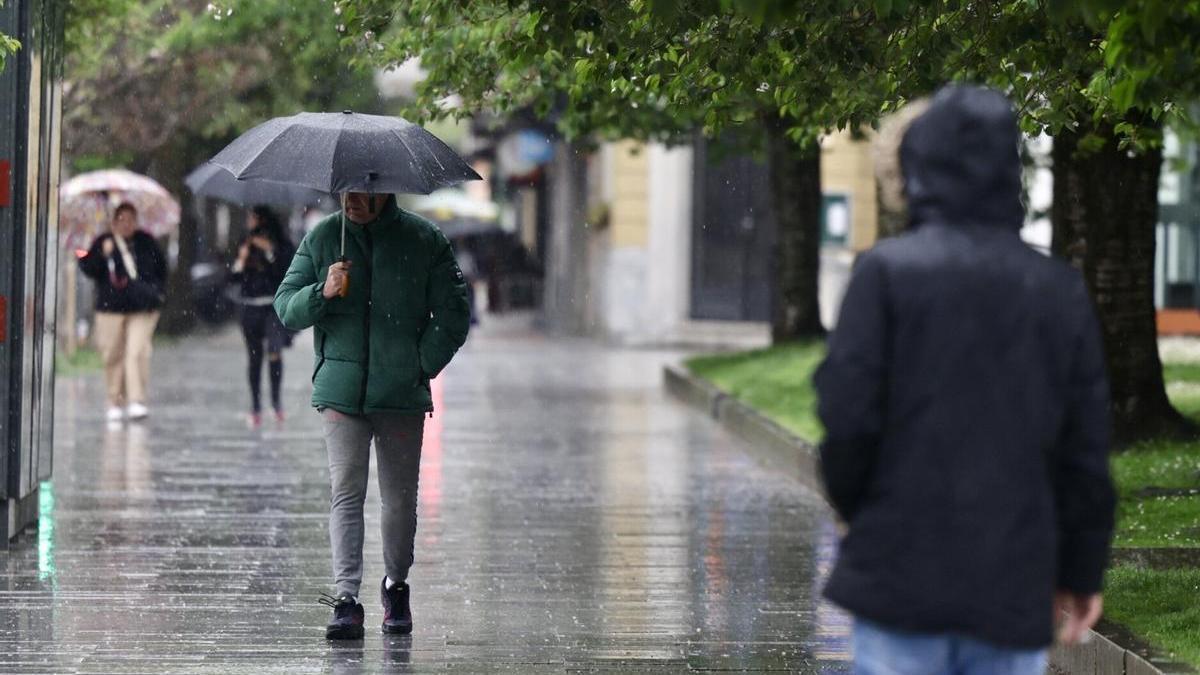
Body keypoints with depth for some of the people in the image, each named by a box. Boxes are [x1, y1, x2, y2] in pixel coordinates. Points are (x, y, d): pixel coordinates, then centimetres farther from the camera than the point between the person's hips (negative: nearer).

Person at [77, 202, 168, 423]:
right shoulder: (102, 243, 3)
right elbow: (88, 269, -6)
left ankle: (136, 401, -13)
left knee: (137, 353, -12)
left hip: (142, 308, 0)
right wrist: (103, 254, -21)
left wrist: (159, 290, 11)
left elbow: (161, 267, 21)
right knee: (113, 356, 5)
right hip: (111, 308, 0)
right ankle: (115, 402, 17)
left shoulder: (146, 243, 8)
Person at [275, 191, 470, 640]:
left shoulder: (424, 240, 2)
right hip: (341, 393, 0)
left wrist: (422, 367, -2)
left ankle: (396, 587, 26)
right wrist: (323, 293, -13)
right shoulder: (322, 240, 7)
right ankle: (346, 600, -13)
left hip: (402, 395, 0)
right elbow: (286, 308, 7)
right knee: (346, 493, -9)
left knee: (400, 498, 7)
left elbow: (453, 315, 5)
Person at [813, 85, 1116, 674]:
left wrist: (854, 507, 10)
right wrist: (1082, 570, 17)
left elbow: (847, 416, -9)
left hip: (901, 568, -3)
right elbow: (1086, 451, 8)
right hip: (1015, 581, 3)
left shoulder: (888, 270, -5)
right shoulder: (1061, 290, 7)